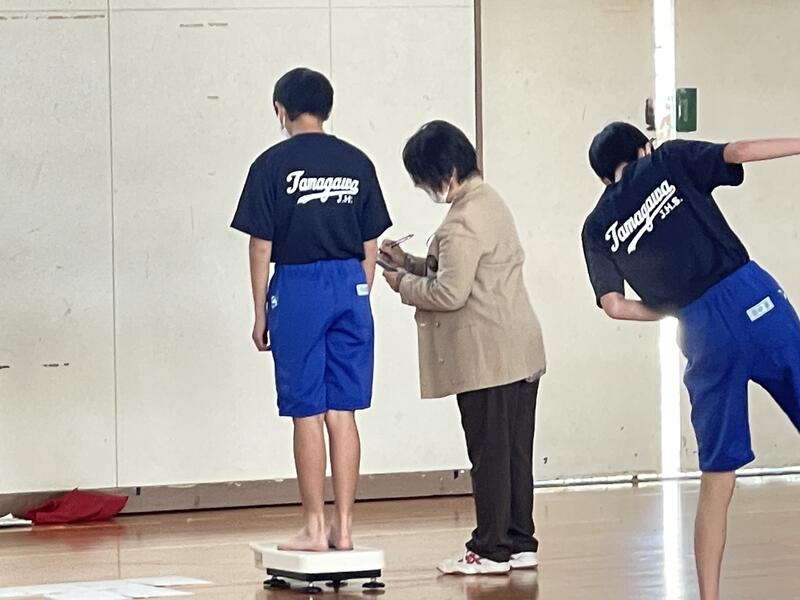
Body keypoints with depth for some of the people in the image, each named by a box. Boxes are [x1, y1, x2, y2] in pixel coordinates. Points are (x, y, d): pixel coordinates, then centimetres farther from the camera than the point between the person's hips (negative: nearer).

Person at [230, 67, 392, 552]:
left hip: (298, 289, -4)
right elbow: (371, 244, 9)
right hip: (350, 289, 4)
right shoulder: (357, 163, 7)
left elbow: (261, 244, -5)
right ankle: (344, 527, 8)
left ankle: (315, 528, 3)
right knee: (342, 413, 7)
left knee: (308, 414, 1)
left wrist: (260, 313, 2)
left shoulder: (274, 164, -5)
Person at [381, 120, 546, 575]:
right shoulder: (489, 201, 14)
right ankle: (520, 542, 18)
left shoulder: (464, 221, -18)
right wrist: (411, 263, 12)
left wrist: (404, 285, -6)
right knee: (515, 450, 12)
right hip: (518, 350, 10)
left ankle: (491, 549, 3)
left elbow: (450, 293, -21)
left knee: (490, 454, -3)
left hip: (487, 359, -10)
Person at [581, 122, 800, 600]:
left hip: (703, 334, 2)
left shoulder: (597, 228, 15)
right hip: (752, 298, -2)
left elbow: (613, 304, 8)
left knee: (717, 480, 9)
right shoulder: (667, 162, 11)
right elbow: (739, 152, -3)